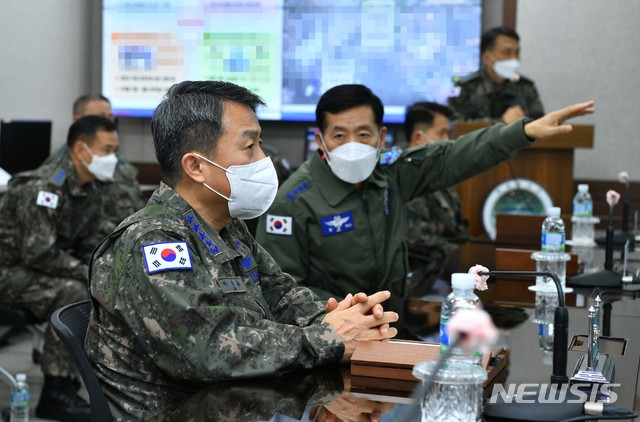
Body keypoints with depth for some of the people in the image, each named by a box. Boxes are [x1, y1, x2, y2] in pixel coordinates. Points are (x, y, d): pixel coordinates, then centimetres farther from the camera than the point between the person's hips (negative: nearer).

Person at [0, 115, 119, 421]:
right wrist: (89, 274, -24)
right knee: (72, 294, -31)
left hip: (46, 267, 9)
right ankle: (56, 394, -23)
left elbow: (88, 246, 9)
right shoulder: (41, 188, -25)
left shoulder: (91, 193, 4)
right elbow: (38, 254, -30)